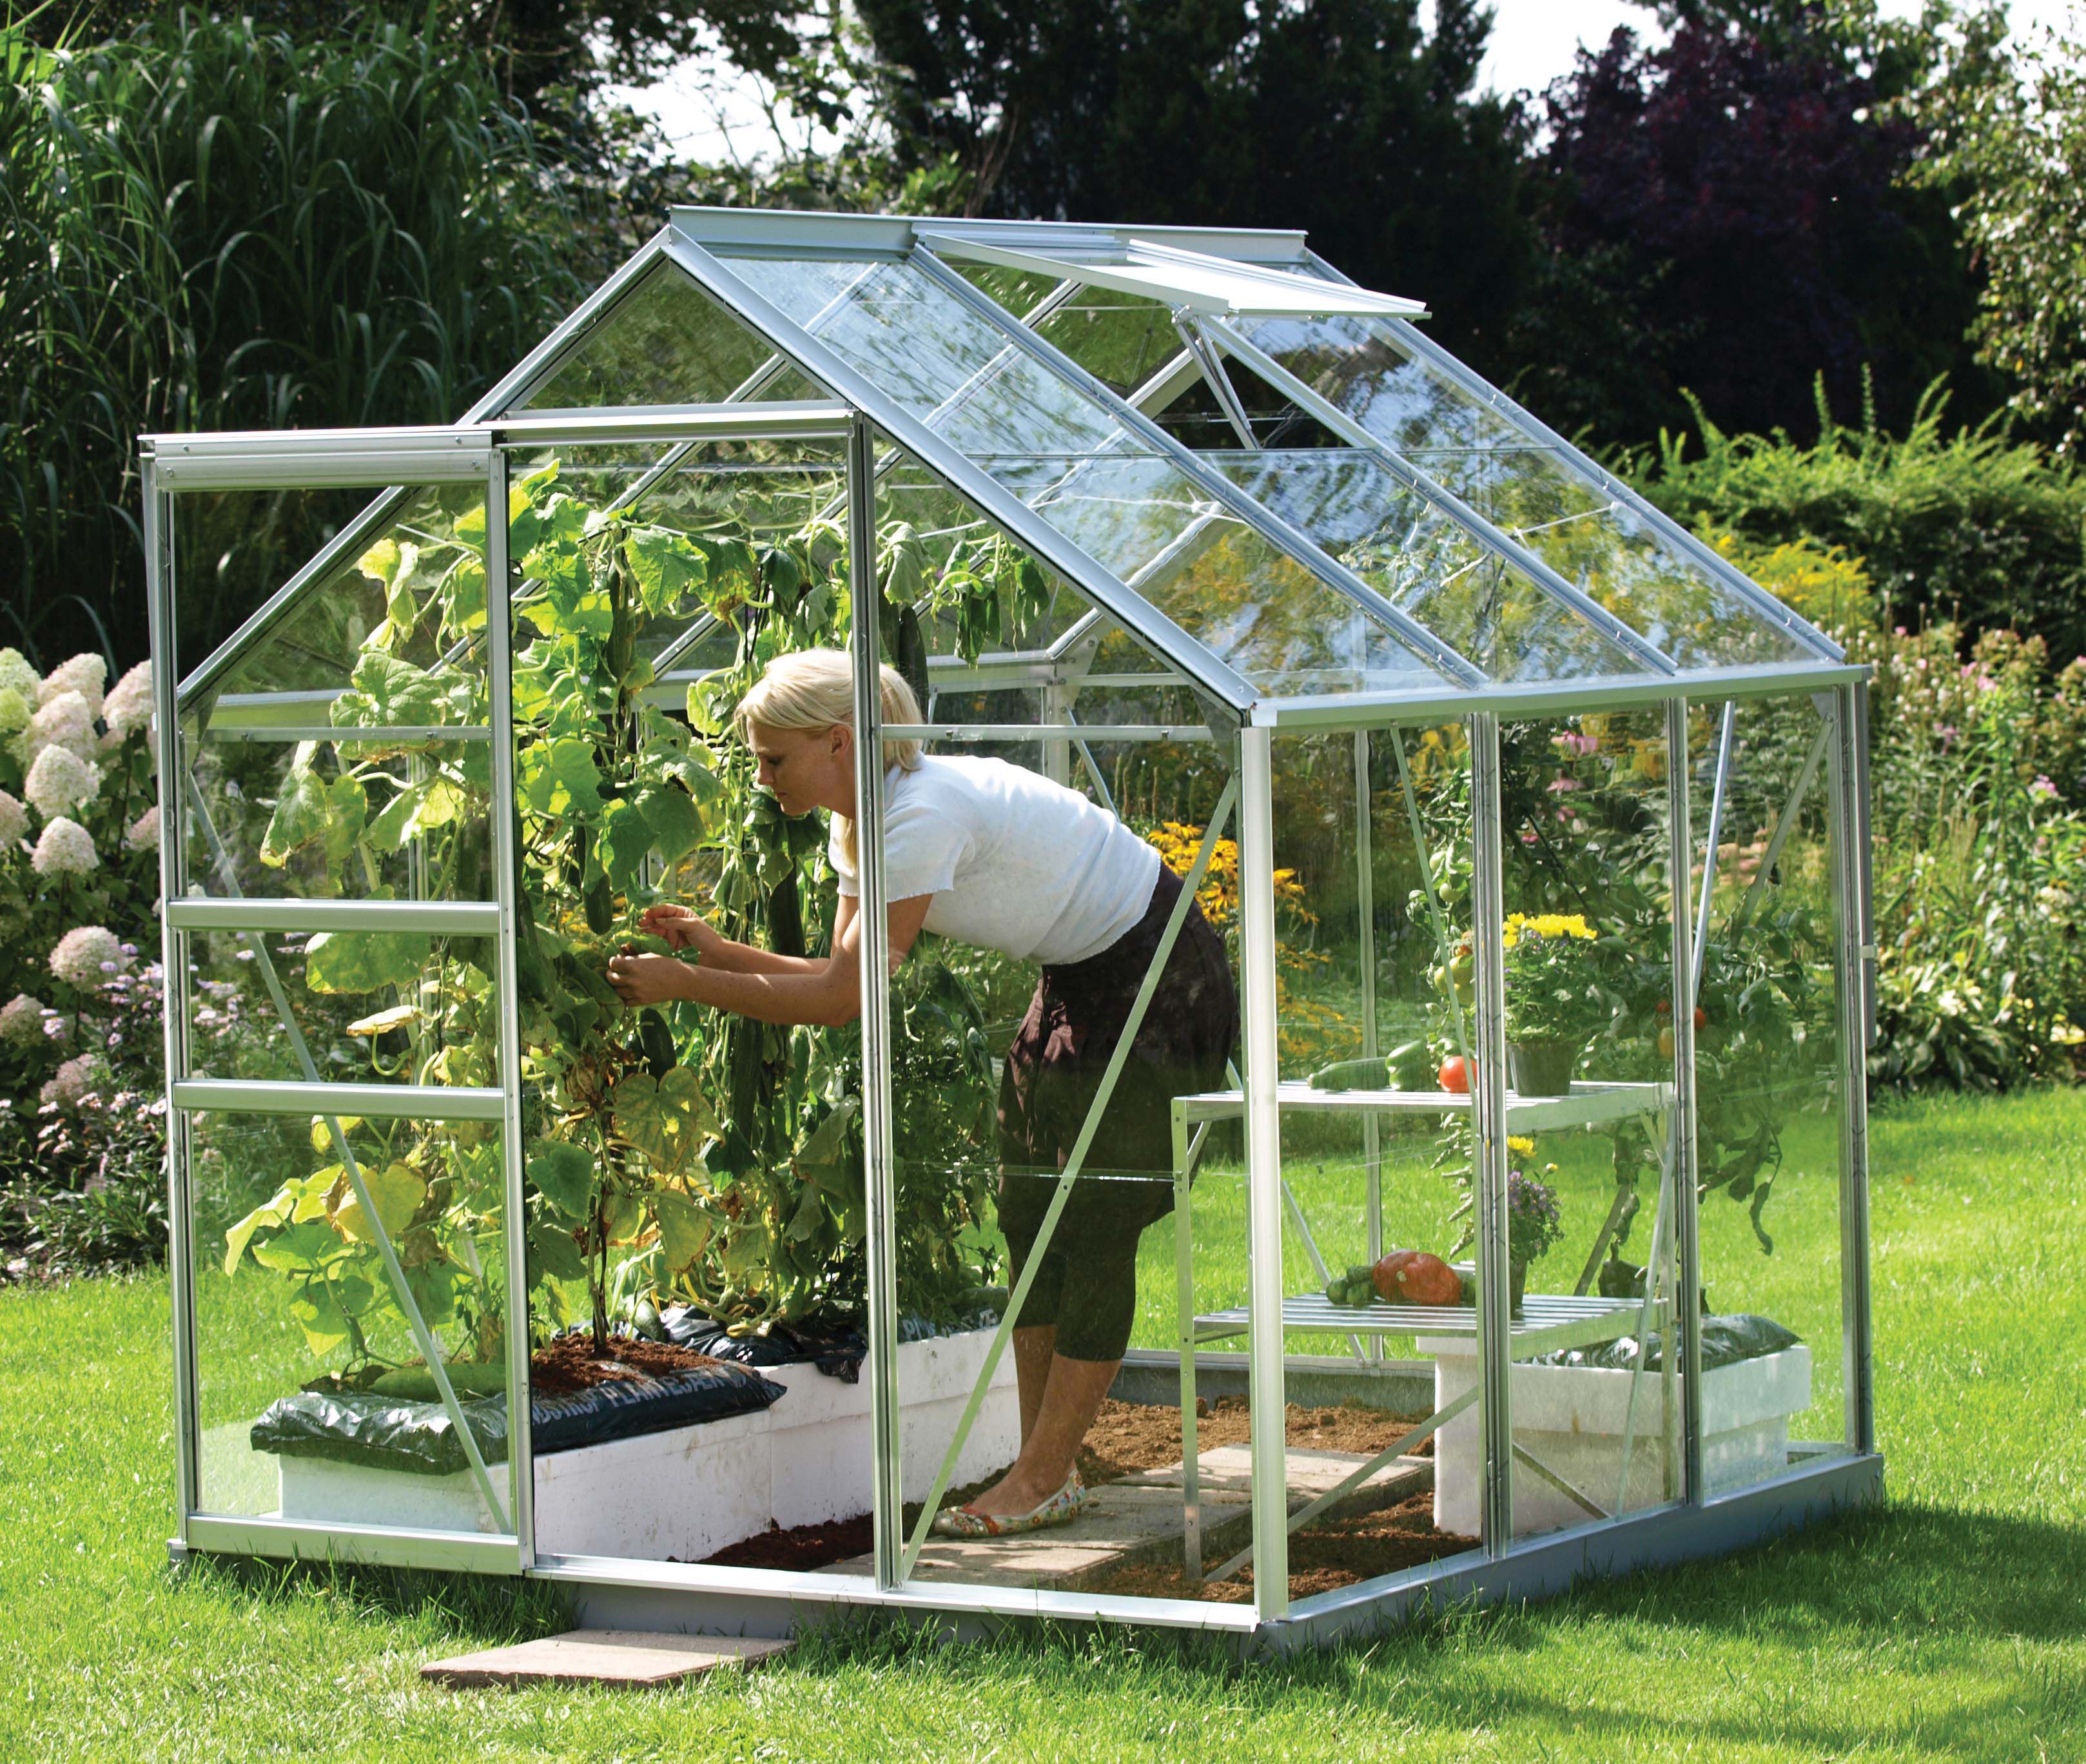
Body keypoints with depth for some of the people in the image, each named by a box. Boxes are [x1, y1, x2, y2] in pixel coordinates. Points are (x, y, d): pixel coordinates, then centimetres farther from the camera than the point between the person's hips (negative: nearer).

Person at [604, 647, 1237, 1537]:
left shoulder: (925, 817, -30)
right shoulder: (860, 825, 0)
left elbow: (843, 1000, -30)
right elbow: (842, 981, 1)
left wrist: (686, 986, -26)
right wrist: (719, 951, -9)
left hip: (1157, 978, -10)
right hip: (1081, 980, 10)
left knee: (1095, 1227, -8)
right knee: (1032, 1219, 6)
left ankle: (1044, 1475, -3)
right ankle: (1044, 1468, 9)